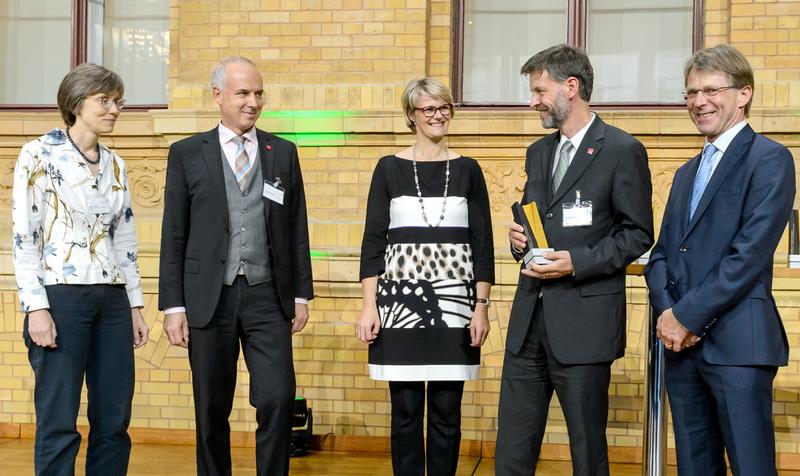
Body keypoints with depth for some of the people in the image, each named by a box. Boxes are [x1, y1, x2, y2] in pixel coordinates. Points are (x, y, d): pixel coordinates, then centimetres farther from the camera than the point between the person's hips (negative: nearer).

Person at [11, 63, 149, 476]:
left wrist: (135, 305, 13)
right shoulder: (39, 155, -4)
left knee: (114, 420, 6)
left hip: (112, 300, 6)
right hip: (61, 296, -6)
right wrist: (36, 307, -15)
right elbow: (23, 236, -9)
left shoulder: (114, 165, 14)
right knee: (59, 423, -2)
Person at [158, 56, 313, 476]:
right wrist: (173, 305, -3)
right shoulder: (187, 154, 3)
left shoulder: (283, 153, 9)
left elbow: (297, 230, 10)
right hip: (210, 298, -1)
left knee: (278, 399, -8)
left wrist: (301, 294, 6)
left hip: (267, 296, 1)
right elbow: (174, 236, 2)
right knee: (211, 410, 7)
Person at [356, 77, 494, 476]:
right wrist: (369, 307, -4)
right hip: (400, 300, -1)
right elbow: (373, 240, 2)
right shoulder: (390, 168, 3)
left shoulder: (467, 170, 5)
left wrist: (481, 307, -1)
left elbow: (482, 241, 5)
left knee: (446, 411, 4)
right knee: (406, 410, 3)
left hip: (453, 301, 1)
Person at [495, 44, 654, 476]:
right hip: (529, 317, 7)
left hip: (585, 320, -6)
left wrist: (579, 261, -19)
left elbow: (638, 234, -7)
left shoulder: (622, 150, -6)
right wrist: (518, 237, 1)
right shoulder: (538, 152, 16)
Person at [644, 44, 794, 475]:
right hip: (682, 344, 7)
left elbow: (750, 253, -14)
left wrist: (687, 316, -13)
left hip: (737, 343, -7)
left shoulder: (768, 160, -4)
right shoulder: (686, 174, 21)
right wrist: (666, 312, -3)